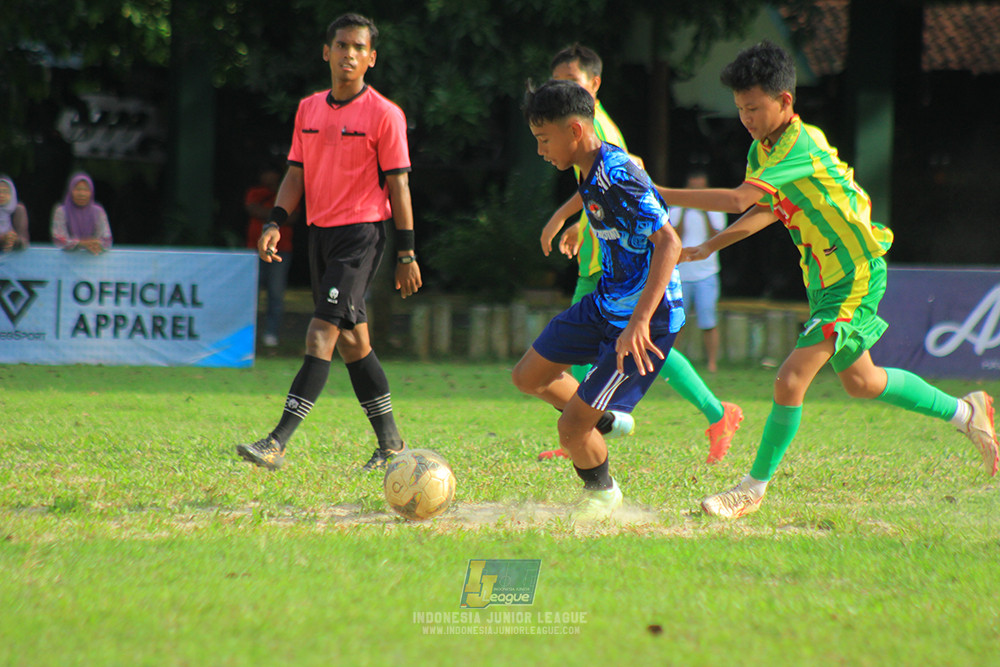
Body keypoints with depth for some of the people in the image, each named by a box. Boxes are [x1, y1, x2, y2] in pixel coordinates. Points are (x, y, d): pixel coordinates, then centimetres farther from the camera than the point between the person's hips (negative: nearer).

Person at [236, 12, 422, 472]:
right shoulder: (309, 109, 11)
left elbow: (398, 185, -6)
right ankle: (390, 443, 20)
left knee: (322, 332, -15)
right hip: (320, 232, 7)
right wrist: (275, 222, 0)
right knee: (351, 340, 10)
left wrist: (406, 253, -8)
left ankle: (278, 443, -22)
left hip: (361, 233, -7)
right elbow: (296, 172, 15)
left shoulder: (384, 115, -6)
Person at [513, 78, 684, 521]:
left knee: (571, 428, -8)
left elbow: (668, 243, -32)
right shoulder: (591, 171, 3)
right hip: (605, 304, 10)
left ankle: (602, 494, 20)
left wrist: (639, 323, -38)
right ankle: (601, 420, 36)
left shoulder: (618, 176, -26)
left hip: (647, 319, -10)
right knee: (529, 377, 16)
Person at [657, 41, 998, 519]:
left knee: (790, 380, -14)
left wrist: (658, 194, -33)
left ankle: (754, 489, -2)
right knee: (859, 382, 21)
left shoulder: (802, 146, -26)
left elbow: (736, 200, -35)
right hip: (825, 278, 10)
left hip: (855, 277, -10)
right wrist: (708, 247, 8)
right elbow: (768, 209, 19)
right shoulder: (761, 151, 3)